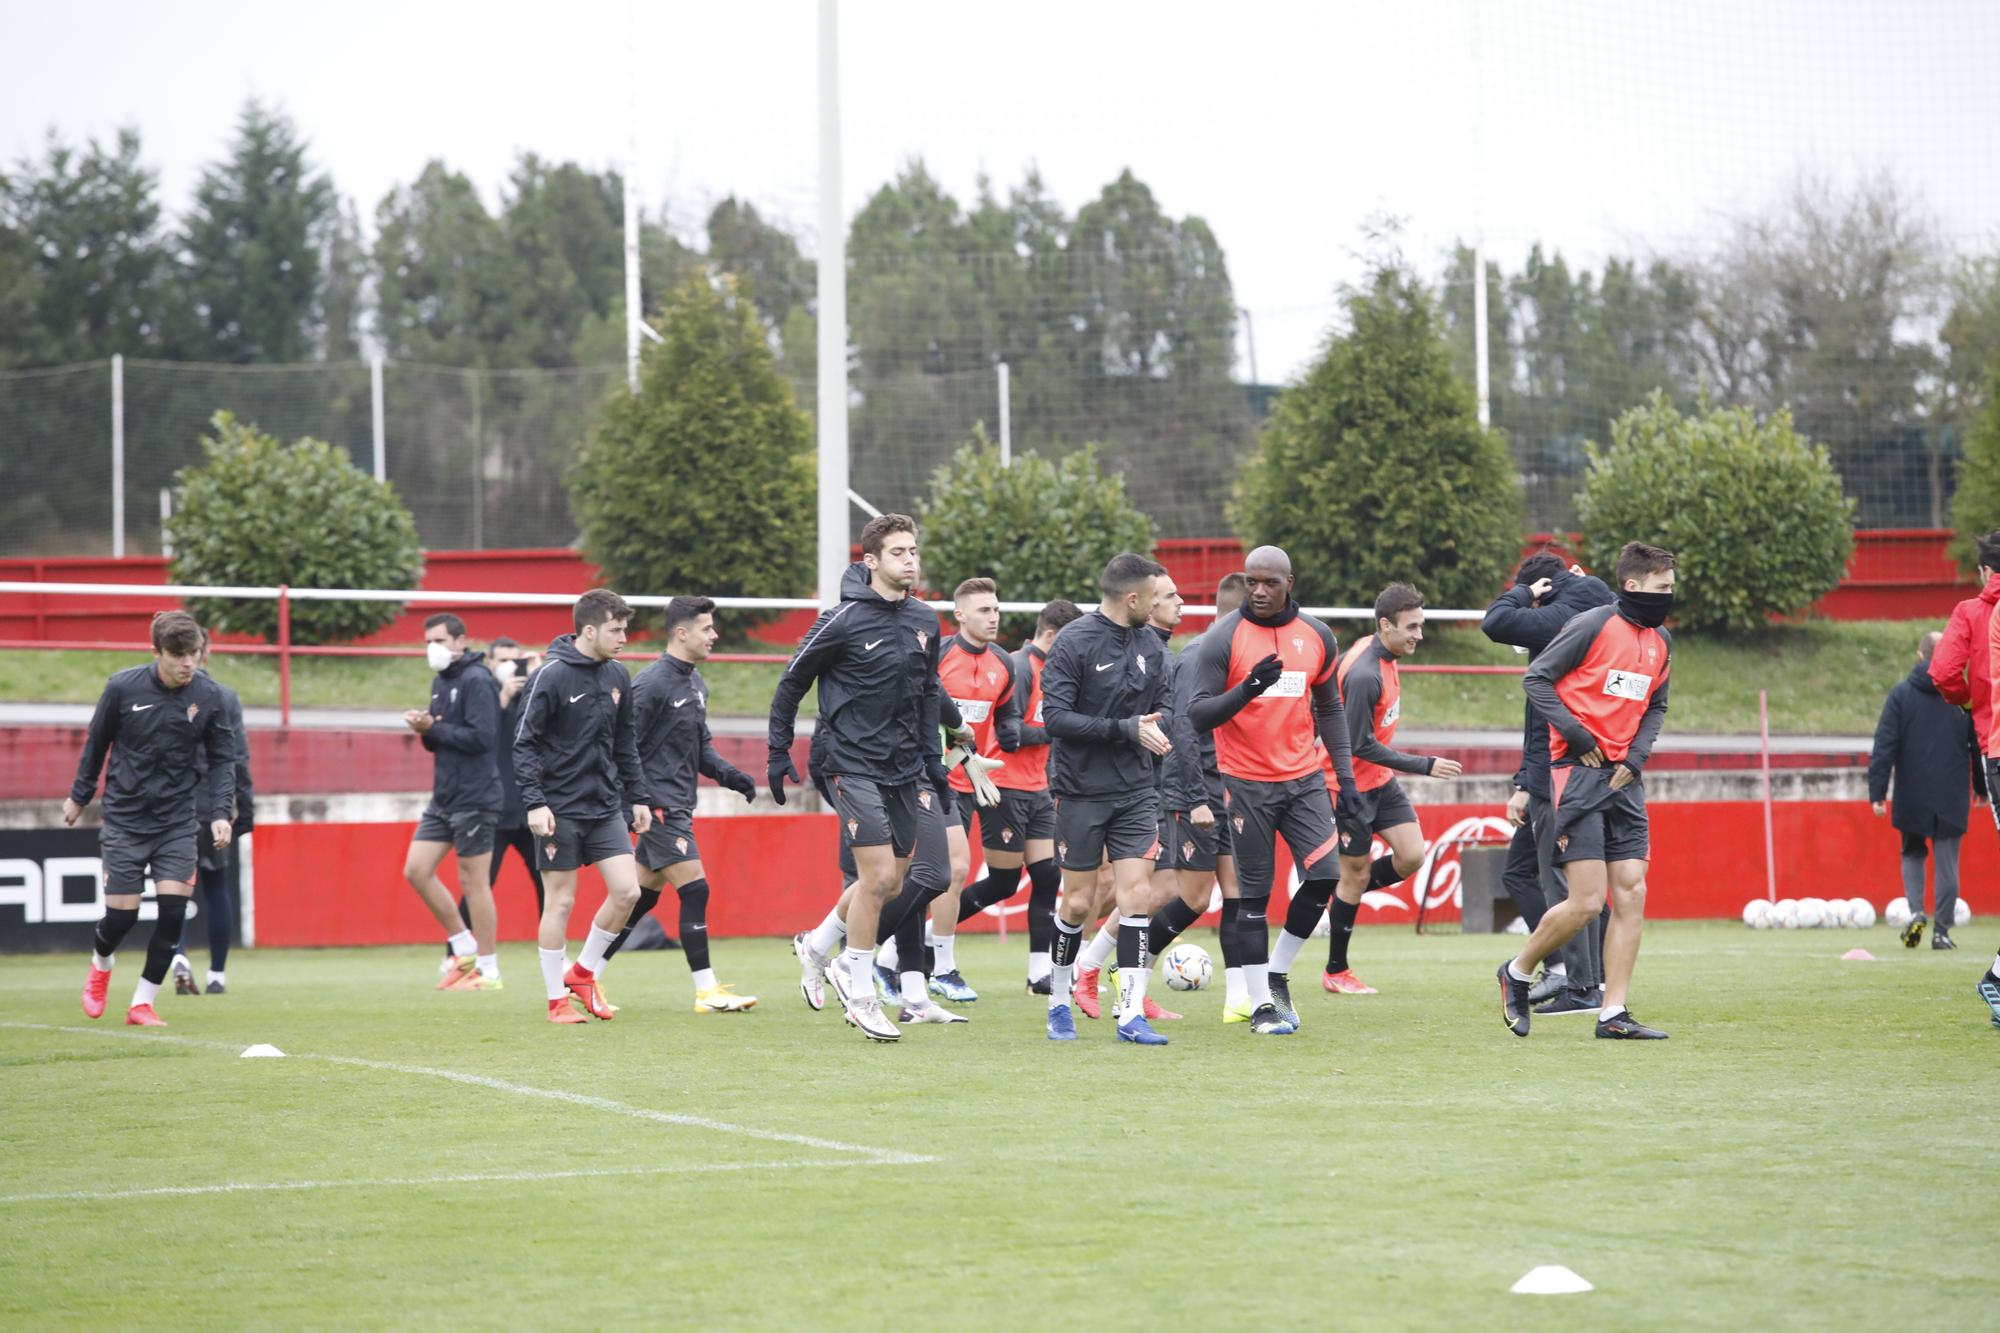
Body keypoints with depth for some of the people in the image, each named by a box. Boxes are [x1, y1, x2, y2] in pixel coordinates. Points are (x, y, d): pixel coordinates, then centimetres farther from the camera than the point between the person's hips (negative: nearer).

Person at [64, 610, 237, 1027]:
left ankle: (142, 1003, 3)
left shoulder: (210, 696, -7)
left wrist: (220, 813, -10)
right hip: (125, 817, -1)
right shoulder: (123, 687, -11)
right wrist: (79, 796, 13)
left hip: (178, 821, 1)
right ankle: (101, 965, 33)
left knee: (173, 909, -11)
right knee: (121, 914, -3)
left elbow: (222, 759, 2)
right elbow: (97, 741, 5)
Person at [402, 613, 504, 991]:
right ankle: (464, 950, 15)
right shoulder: (441, 682, 15)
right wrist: (425, 729, -3)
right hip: (444, 798, 9)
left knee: (473, 882, -3)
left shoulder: (476, 680, -13)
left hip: (474, 798, -9)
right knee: (416, 870, 5)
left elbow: (480, 736, -22)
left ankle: (489, 971, 5)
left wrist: (433, 728, -16)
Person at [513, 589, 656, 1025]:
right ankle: (558, 1000, 10)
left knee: (627, 890, -3)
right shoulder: (553, 675, -12)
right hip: (560, 809, -6)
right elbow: (525, 743, -11)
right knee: (560, 902, 0)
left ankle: (583, 972, 16)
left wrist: (638, 797, 14)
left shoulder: (618, 677, 7)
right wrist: (535, 803, -18)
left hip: (605, 807, 6)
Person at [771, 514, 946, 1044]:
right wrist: (778, 751, -1)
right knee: (879, 877, -12)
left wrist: (931, 756, 15)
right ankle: (861, 998, 0)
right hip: (853, 763, -7)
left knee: (889, 882, 9)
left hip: (902, 768, 7)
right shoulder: (843, 621, -12)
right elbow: (792, 681, -3)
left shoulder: (924, 621, 7)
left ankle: (816, 947, 33)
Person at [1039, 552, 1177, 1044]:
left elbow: (1165, 704, 14)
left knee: (1134, 893, -6)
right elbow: (1056, 717, -17)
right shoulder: (1073, 643, -12)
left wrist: (1156, 724, -11)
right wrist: (1127, 729, -22)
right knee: (1077, 902, 3)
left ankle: (1131, 1014, -6)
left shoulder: (1151, 644, 6)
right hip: (1080, 791, -4)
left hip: (1135, 790, 4)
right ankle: (1059, 1001, 24)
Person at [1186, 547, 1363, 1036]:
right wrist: (1246, 691, -30)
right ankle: (1261, 1005, 6)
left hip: (1304, 778, 4)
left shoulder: (1317, 637, 5)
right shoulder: (1223, 638, -8)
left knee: (1324, 875, -9)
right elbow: (1198, 714, -12)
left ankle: (1278, 976, 11)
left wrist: (1346, 778, 10)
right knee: (1255, 893, -1)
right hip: (1246, 783, -4)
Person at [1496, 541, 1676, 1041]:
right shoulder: (1593, 626, -8)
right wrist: (1575, 735, -14)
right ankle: (1517, 973, 13)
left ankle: (1613, 1014, 2)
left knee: (1632, 894, -1)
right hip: (1578, 771, -7)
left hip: (1623, 778, 7)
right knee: (1587, 901, -10)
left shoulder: (1660, 642, 13)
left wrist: (1636, 756, 5)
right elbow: (1536, 678, -7)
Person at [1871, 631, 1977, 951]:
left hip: (1912, 796, 0)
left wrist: (1877, 793, -6)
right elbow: (1979, 745, 8)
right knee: (1947, 863, 4)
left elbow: (1884, 746, -7)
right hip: (1953, 798, 0)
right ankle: (1942, 931, 1)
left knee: (1912, 853, 17)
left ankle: (1916, 912, -4)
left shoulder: (1901, 694, -3)